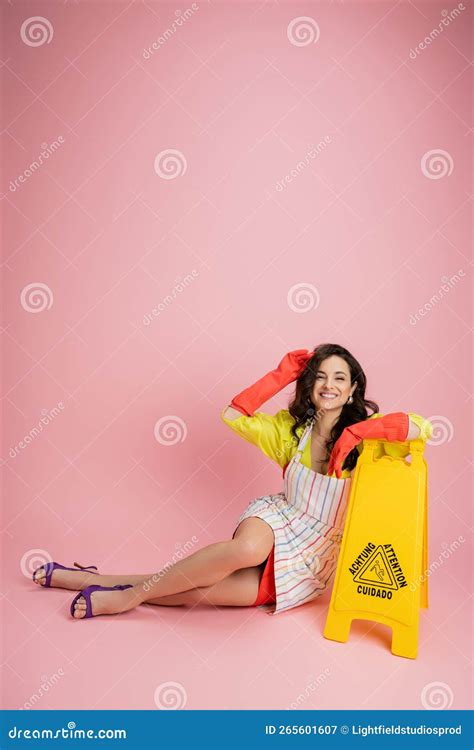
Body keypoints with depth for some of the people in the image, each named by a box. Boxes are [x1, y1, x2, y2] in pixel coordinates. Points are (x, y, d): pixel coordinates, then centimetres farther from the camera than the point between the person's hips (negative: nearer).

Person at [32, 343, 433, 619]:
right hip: (281, 519, 1)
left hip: (316, 558, -1)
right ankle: (127, 595, -23)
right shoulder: (290, 426, 1)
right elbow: (232, 415, -5)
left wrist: (363, 430, -32)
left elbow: (423, 427, -23)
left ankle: (109, 588, -7)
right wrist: (281, 375, -7)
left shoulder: (366, 432, -9)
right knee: (248, 547, -38)